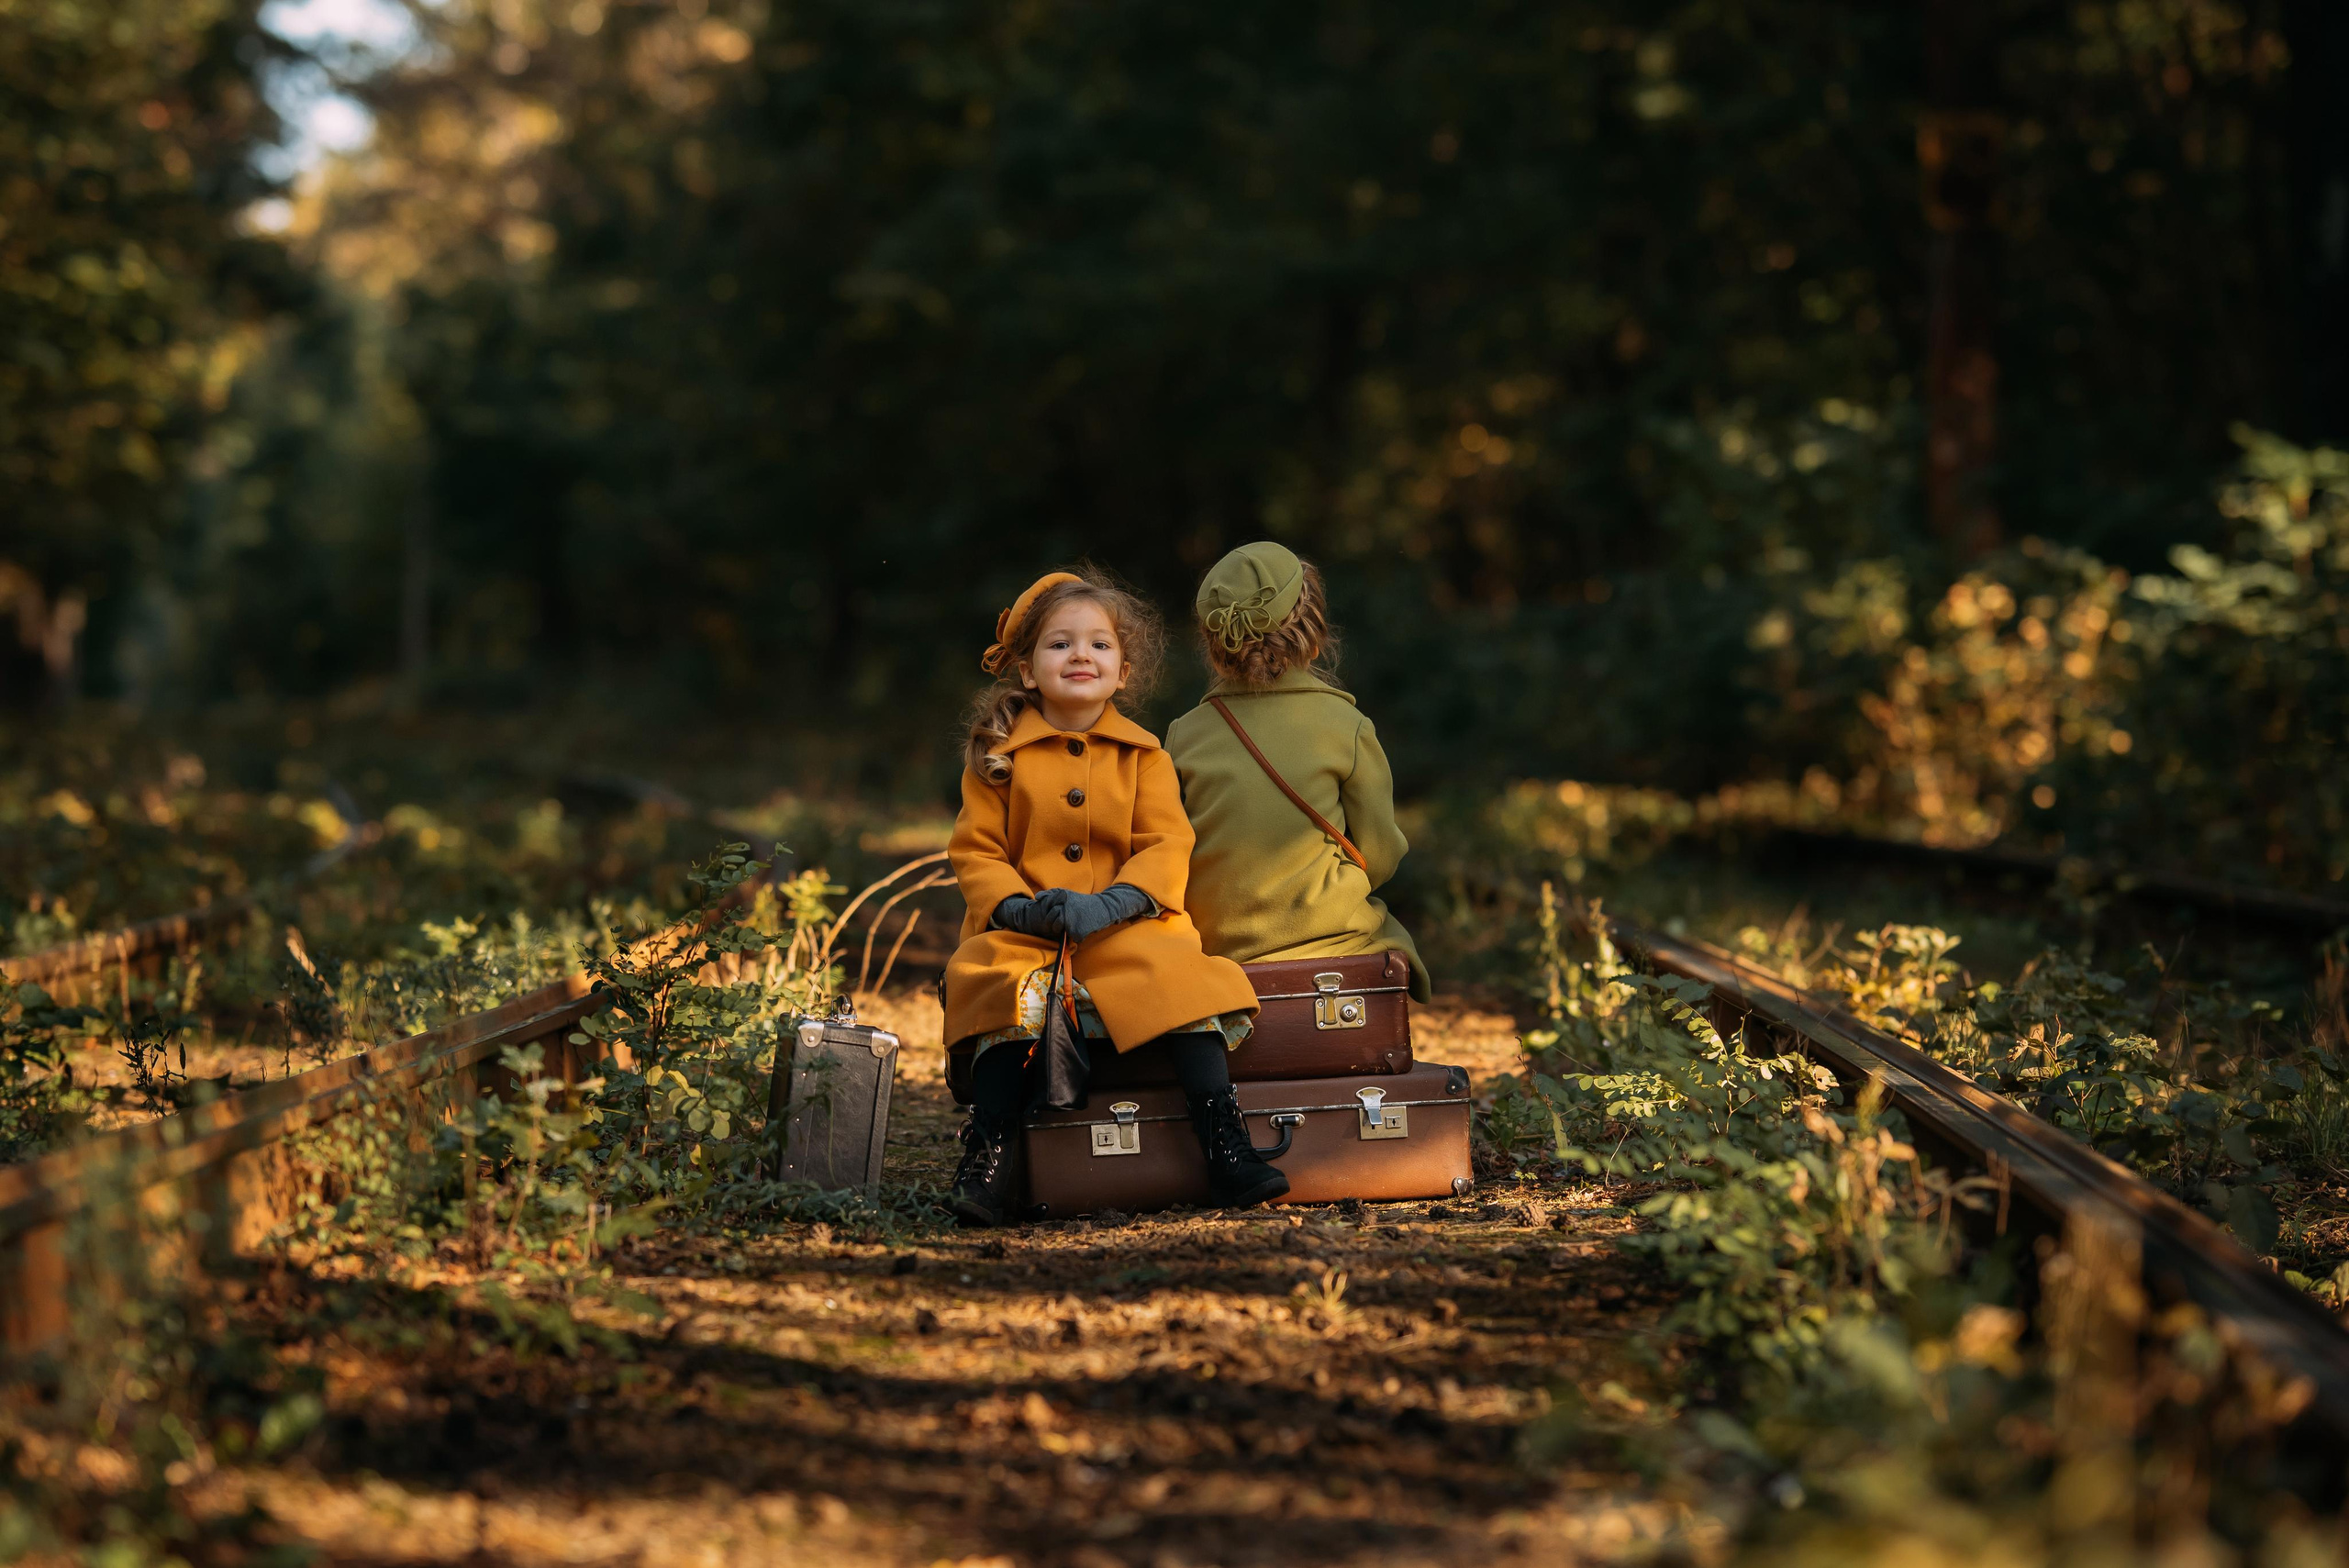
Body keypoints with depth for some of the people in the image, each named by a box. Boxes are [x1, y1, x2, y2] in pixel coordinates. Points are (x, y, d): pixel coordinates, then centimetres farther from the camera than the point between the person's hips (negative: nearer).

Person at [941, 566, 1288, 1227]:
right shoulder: (998, 753, 7)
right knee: (1015, 995, -31)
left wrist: (1112, 904, -20)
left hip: (1127, 926, 1)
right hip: (1025, 931, -1)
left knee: (1182, 976, -27)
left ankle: (1226, 1149, -22)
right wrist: (1019, 907, -16)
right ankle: (988, 1163, -24)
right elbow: (975, 852, 4)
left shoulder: (1143, 755, 8)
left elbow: (1166, 847, -1)